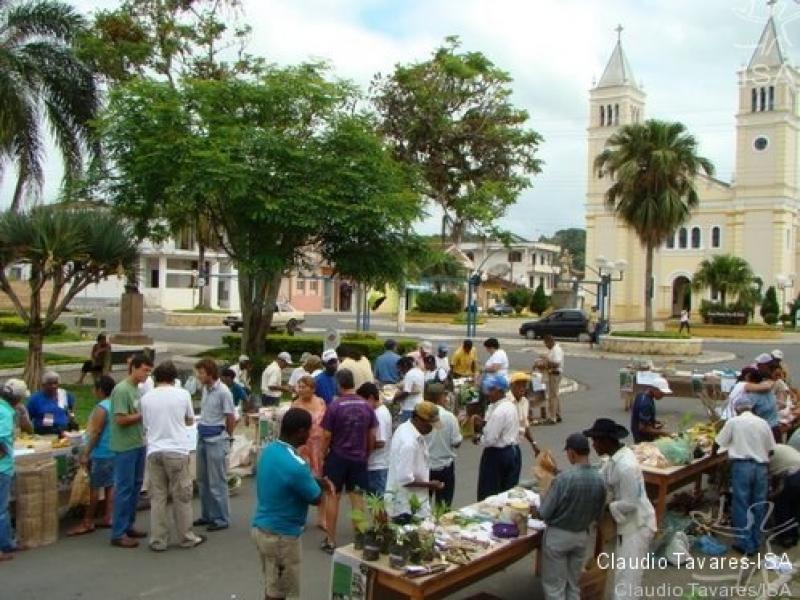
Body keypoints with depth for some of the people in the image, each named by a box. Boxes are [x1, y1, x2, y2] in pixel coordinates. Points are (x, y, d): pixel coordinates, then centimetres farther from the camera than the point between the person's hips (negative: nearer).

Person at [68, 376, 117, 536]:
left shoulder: (101, 408, -17)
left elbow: (95, 433, -19)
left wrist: (86, 454, -15)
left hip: (101, 454, -8)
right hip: (113, 451, 8)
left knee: (93, 487, -1)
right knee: (110, 485, 10)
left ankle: (87, 522, 4)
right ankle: (108, 518, 14)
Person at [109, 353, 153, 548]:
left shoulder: (138, 388, 10)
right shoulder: (121, 389, -16)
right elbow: (121, 419, -21)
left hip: (139, 444, 9)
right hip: (125, 447, -9)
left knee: (136, 486, 15)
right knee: (124, 488, -4)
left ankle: (129, 526, 25)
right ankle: (118, 534, 3)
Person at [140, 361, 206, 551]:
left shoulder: (146, 398, 2)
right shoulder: (183, 394, -3)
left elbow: (145, 426, 11)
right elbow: (190, 421, 10)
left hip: (154, 451, 2)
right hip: (177, 450, -2)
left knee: (157, 496, 9)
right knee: (182, 496, 8)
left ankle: (158, 540, 12)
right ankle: (186, 538, 17)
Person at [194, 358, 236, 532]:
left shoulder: (223, 392, -17)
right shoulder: (205, 389, 7)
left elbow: (231, 418, -11)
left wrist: (226, 438, 1)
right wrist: (202, 430, 15)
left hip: (216, 441, -8)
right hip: (202, 439, 8)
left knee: (217, 482, -1)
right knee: (203, 480, 15)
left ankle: (222, 519, 9)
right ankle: (207, 515, 28)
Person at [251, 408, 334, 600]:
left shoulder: (269, 450, -1)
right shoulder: (295, 465, -28)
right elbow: (316, 498, -13)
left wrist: (317, 481, 6)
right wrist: (319, 484, 7)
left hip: (260, 527, 9)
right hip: (281, 535, -8)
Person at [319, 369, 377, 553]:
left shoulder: (334, 406, -14)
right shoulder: (366, 406, -3)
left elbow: (327, 436, -11)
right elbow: (372, 436, 3)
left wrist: (323, 455, 3)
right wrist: (367, 454, 15)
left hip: (337, 457, -3)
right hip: (359, 458, 3)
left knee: (333, 497, 8)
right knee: (357, 497, 11)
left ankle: (331, 541, 14)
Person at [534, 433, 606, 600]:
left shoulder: (563, 478, -25)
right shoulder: (599, 480, -10)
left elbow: (544, 513, -19)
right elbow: (598, 515, 4)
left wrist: (534, 511, 2)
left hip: (558, 535, -5)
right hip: (582, 536, 5)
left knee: (554, 585, 9)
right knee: (573, 583, 19)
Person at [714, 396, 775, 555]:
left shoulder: (733, 421, 0)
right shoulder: (763, 423, 8)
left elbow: (718, 443, 2)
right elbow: (771, 449, 9)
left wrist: (712, 453, 23)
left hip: (742, 465, -3)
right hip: (761, 466, 3)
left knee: (741, 505, 3)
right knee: (758, 505, 12)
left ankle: (746, 544, 3)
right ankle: (755, 543, 18)